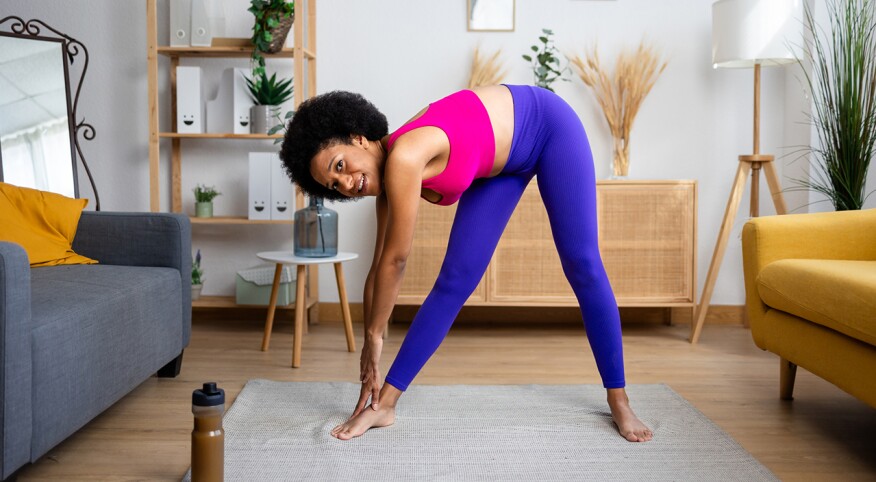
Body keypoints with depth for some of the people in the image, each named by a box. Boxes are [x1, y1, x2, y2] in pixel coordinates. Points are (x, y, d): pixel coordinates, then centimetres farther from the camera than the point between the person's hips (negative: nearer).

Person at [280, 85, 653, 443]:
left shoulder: (403, 158, -35)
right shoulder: (389, 181, -13)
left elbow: (395, 260, -27)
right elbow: (381, 267, -6)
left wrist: (373, 335, -14)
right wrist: (371, 349, -2)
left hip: (546, 122, -6)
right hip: (502, 166, 6)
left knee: (582, 265, -7)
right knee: (454, 282, -2)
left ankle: (618, 399, 6)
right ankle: (385, 403, -1)